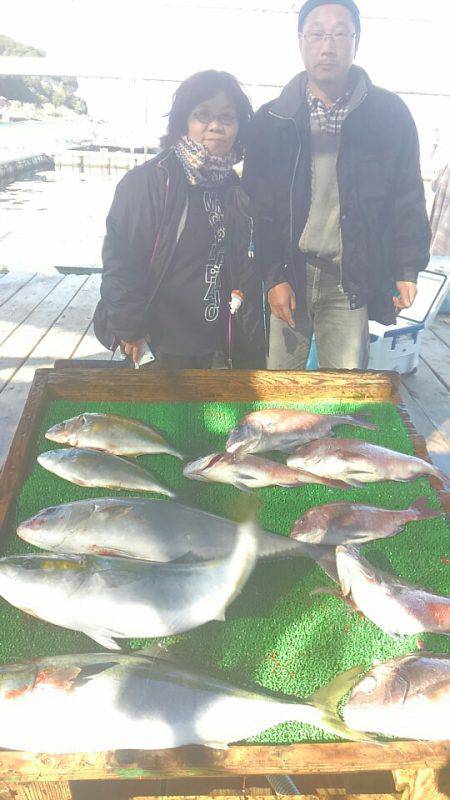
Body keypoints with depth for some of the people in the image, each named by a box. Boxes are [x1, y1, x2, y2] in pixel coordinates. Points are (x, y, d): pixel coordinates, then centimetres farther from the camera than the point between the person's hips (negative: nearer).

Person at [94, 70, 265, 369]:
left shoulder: (236, 189, 8)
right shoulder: (148, 181, -12)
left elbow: (245, 270, 13)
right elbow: (121, 261, -14)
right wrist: (130, 330, -15)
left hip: (213, 342, 6)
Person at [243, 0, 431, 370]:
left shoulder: (390, 114, 4)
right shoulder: (272, 119, 4)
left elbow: (408, 199, 6)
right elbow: (257, 207, 2)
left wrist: (408, 269, -2)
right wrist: (273, 276, -7)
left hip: (350, 283, 0)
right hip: (287, 274, 1)